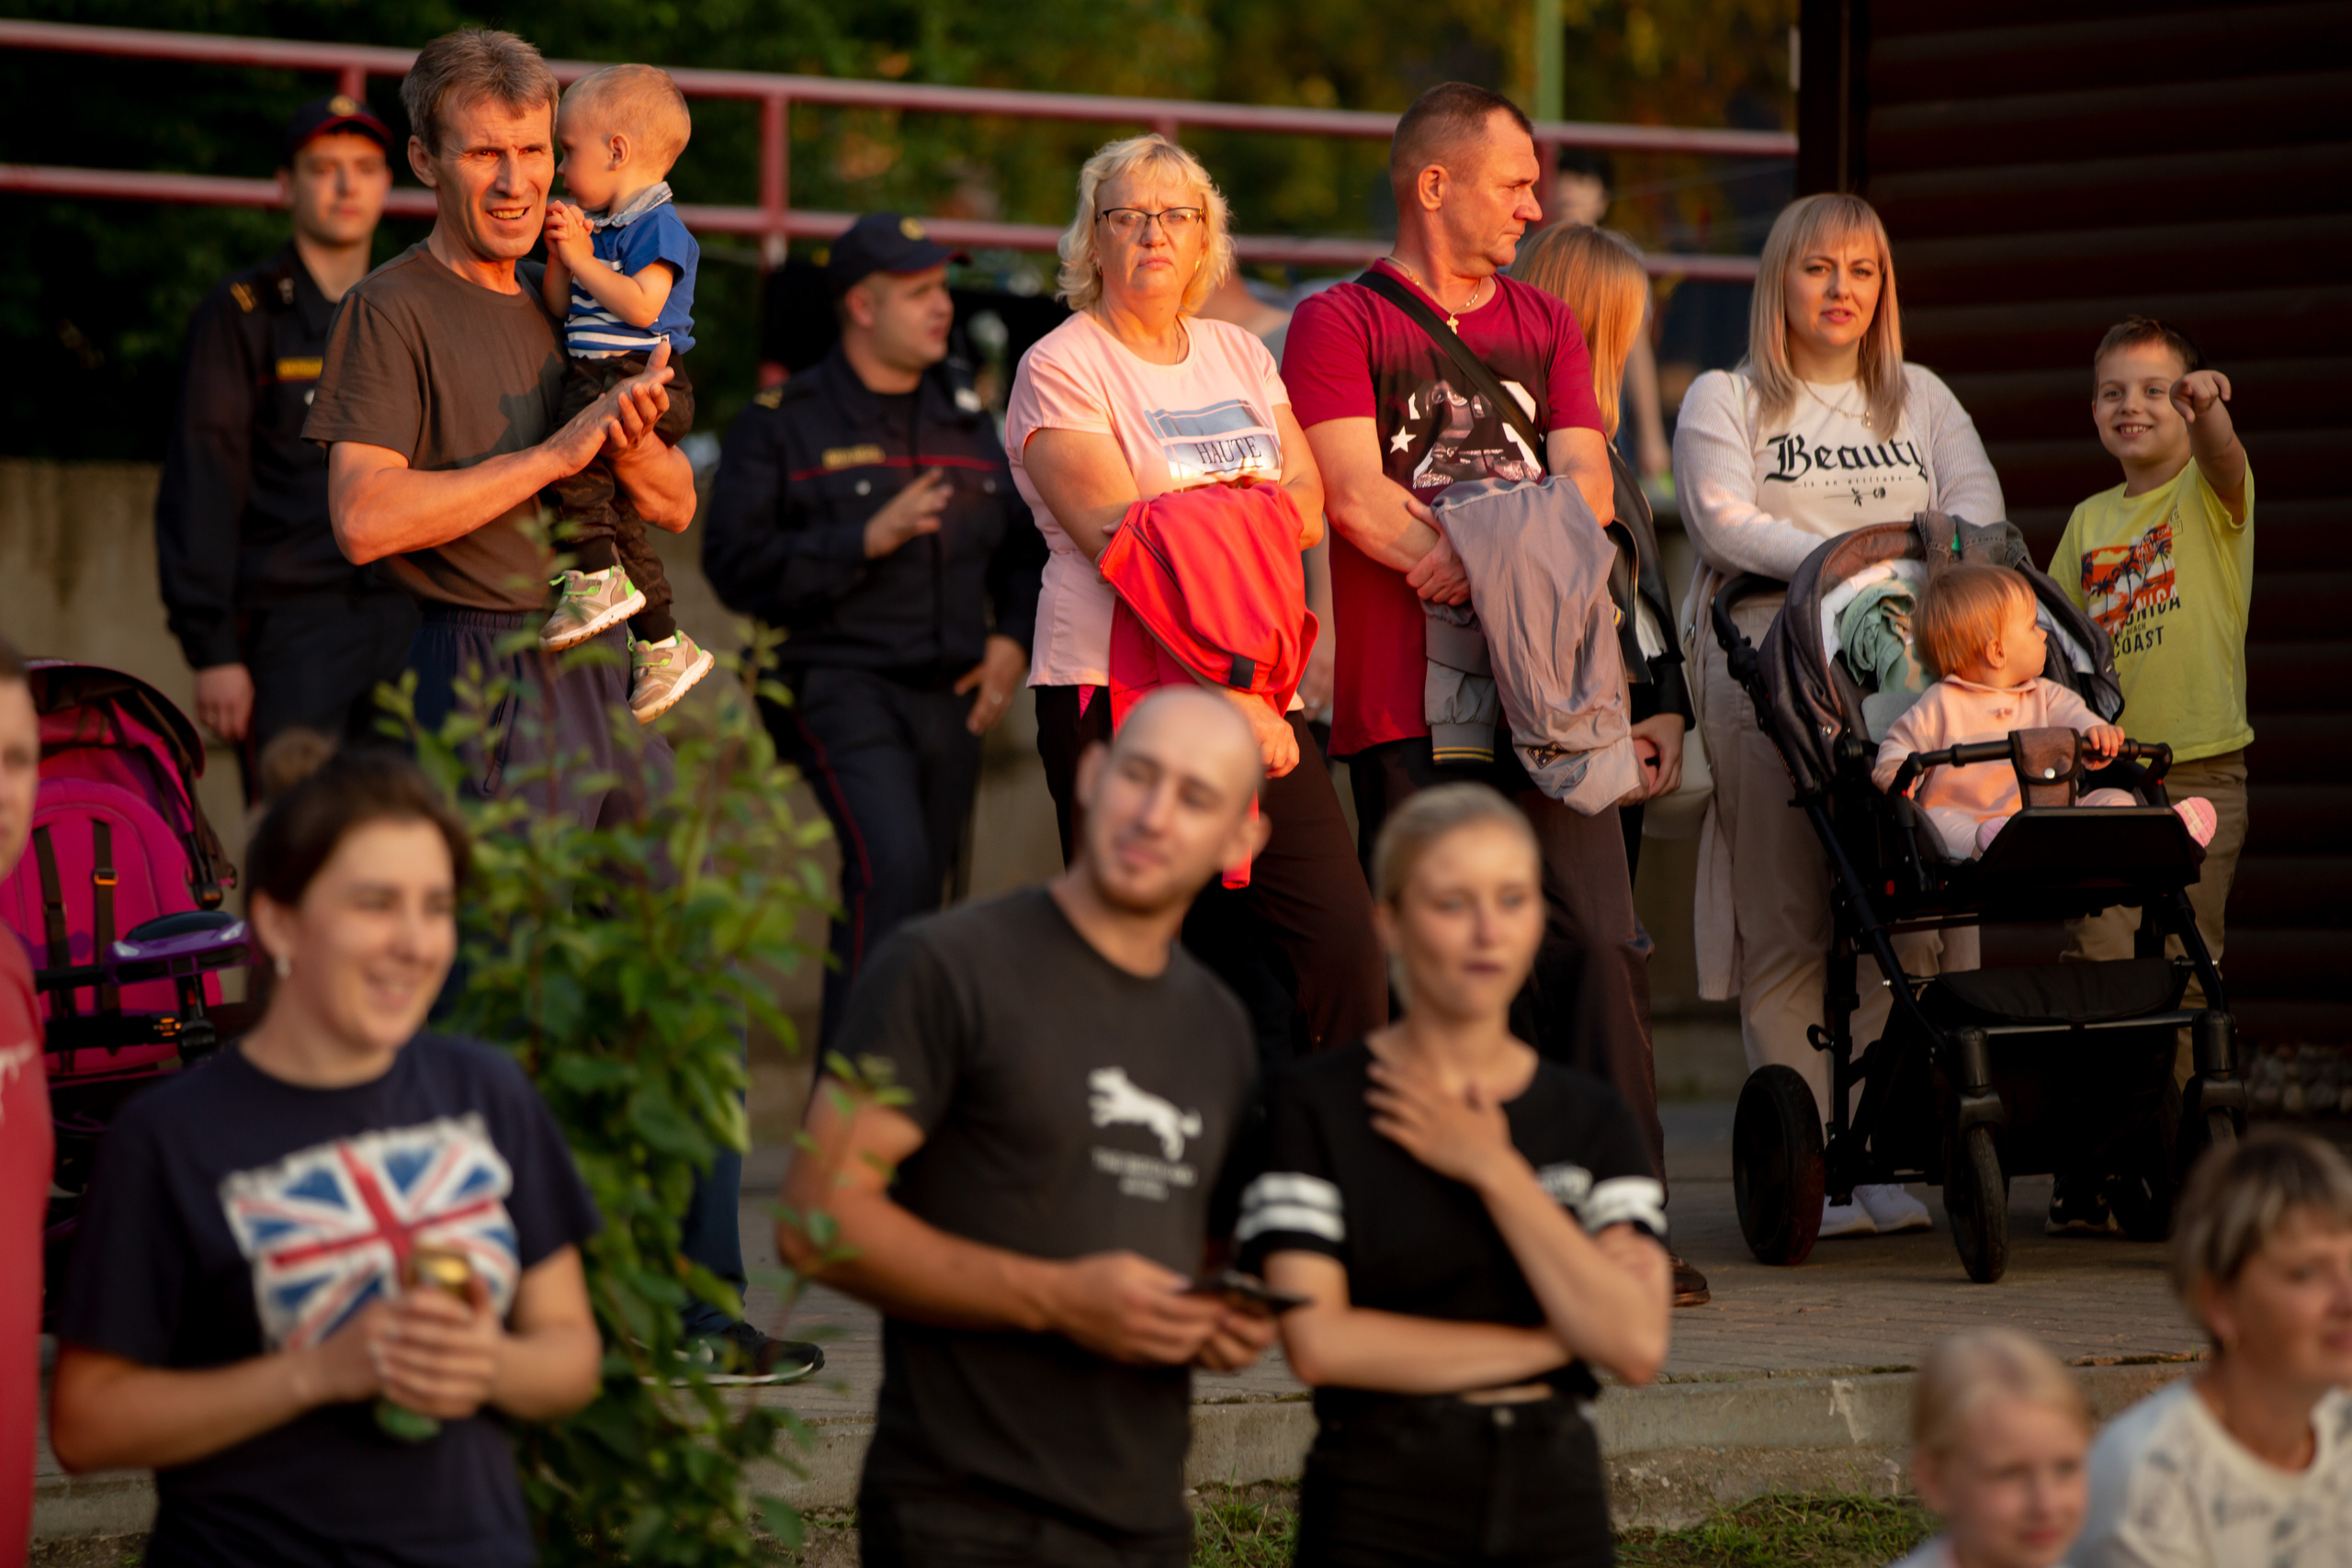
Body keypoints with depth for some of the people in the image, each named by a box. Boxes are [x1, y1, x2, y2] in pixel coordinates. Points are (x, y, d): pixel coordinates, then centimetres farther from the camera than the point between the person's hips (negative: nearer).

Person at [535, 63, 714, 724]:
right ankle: (663, 646, 19)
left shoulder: (657, 225, -9)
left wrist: (583, 262, -15)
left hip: (644, 382, -10)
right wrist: (561, 255, 4)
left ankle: (595, 576, -29)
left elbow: (643, 305, -22)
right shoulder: (599, 225, 17)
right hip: (598, 381, 10)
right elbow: (560, 309, 19)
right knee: (618, 516, 11)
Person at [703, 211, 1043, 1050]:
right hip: (842, 683, -6)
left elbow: (1020, 541, 27)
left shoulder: (965, 416, 17)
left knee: (923, 888, 6)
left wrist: (1012, 638, 10)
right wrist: (865, 540, -18)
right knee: (890, 863, -23)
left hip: (951, 695, 6)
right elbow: (736, 564, -10)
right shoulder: (782, 423, -1)